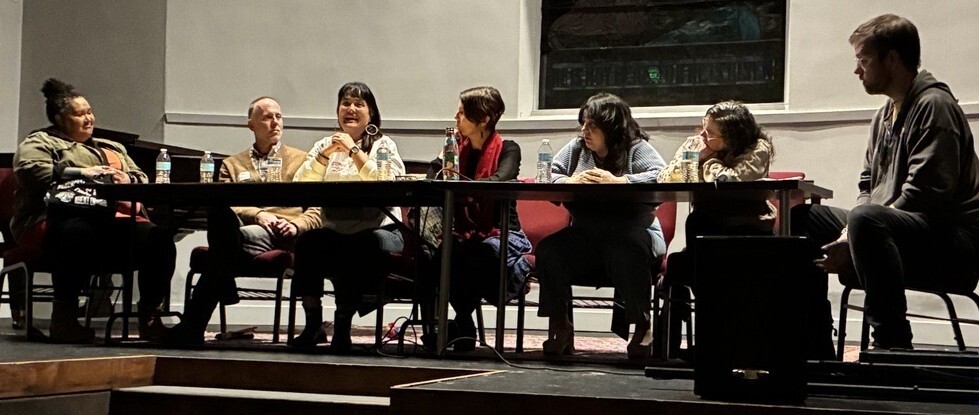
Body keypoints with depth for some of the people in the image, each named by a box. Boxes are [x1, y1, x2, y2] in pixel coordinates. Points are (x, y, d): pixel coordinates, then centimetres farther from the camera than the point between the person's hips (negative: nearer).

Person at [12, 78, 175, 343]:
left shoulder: (113, 148, 36)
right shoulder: (39, 142, 17)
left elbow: (142, 179, 31)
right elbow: (32, 171, -4)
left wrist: (127, 180, 7)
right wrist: (81, 173, -12)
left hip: (117, 219, 5)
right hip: (68, 218, -5)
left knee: (159, 240, -26)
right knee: (77, 234, -43)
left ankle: (149, 317, -17)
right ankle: (63, 318, -29)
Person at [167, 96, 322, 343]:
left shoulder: (302, 161, 25)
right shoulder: (232, 165, 29)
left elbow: (317, 212, 15)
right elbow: (225, 205, 9)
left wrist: (295, 225, -7)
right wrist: (257, 214, -11)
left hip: (285, 238, -1)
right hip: (244, 231, 2)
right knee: (218, 211, -38)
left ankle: (192, 325, -36)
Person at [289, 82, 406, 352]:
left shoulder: (383, 145, 7)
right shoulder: (325, 145, 17)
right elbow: (300, 184, 2)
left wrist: (354, 151, -12)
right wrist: (326, 154, -8)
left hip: (378, 229, -3)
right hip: (334, 232, 3)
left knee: (365, 245, -36)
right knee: (308, 241, -29)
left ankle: (342, 325, -20)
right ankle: (313, 324, -17)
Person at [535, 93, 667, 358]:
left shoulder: (637, 149, 0)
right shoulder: (575, 150, 14)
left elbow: (662, 176, -17)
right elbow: (547, 177, 6)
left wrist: (617, 181, -25)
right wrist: (570, 182, -17)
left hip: (630, 230, -4)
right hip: (585, 234, 4)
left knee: (628, 254, -37)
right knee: (549, 250, -22)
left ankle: (643, 326, -17)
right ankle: (559, 326, -8)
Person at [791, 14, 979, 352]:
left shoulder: (934, 105, -11)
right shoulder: (885, 115, 17)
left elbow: (924, 197, -20)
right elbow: (868, 186, 18)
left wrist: (855, 237, -19)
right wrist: (850, 233, -3)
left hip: (950, 242, -9)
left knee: (866, 220, -37)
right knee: (800, 218, 4)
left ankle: (892, 344, -32)